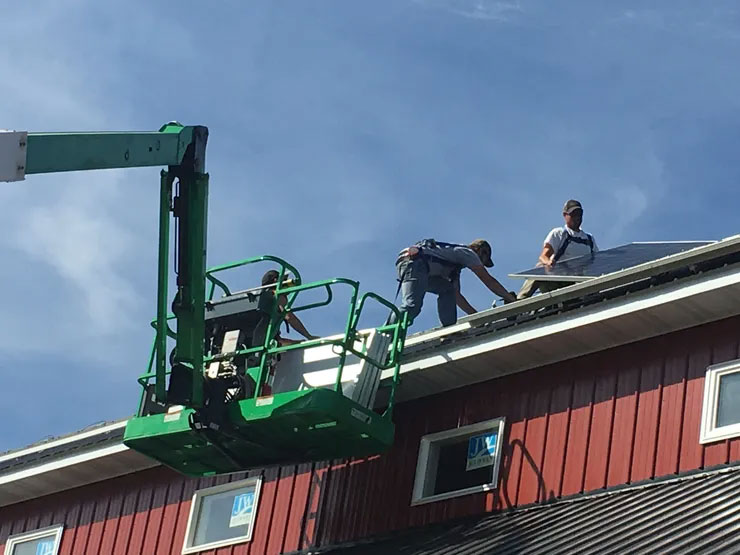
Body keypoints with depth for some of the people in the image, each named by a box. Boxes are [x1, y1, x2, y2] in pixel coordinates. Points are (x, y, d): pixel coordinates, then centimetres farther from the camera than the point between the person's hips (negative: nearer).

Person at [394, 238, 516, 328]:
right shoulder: (468, 252, 13)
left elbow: (456, 295, 33)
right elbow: (488, 281, 9)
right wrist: (512, 299, 15)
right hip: (413, 261, -10)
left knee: (447, 289, 15)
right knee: (412, 306, -26)